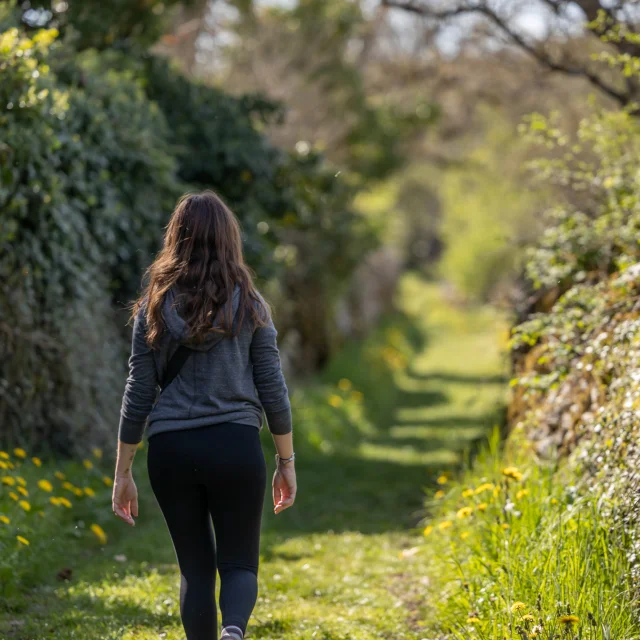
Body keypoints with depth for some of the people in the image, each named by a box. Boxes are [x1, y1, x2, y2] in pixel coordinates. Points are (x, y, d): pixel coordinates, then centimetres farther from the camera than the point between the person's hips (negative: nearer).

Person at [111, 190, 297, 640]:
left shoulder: (155, 307, 2)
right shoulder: (248, 304, 0)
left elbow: (138, 395, 2)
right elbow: (273, 389, 2)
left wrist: (123, 473, 8)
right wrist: (287, 461, 11)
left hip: (171, 450, 1)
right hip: (236, 445, -1)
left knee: (195, 567, 13)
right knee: (239, 563, 6)